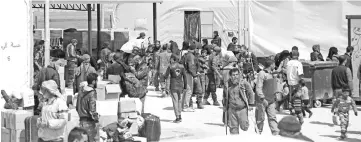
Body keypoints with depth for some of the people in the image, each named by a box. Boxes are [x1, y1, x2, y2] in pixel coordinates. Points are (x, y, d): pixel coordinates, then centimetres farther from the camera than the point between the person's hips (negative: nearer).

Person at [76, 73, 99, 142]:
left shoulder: (81, 92, 9)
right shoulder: (92, 93, -15)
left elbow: (77, 107, 15)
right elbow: (92, 110, -20)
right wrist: (97, 119, -8)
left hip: (82, 121, 8)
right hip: (89, 122, -8)